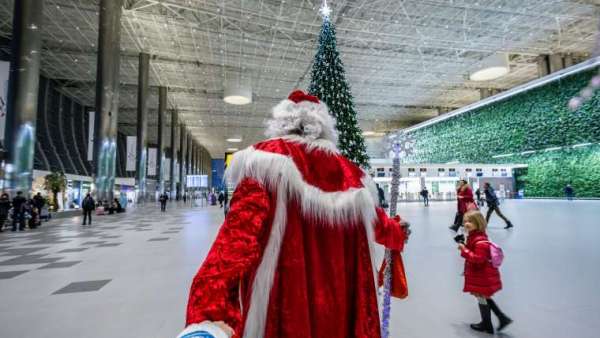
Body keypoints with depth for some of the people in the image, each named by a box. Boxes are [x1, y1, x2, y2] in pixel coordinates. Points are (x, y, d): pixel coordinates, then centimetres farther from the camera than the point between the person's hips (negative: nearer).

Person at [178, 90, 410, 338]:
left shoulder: (269, 157, -10)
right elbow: (377, 222, 19)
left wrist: (211, 307, -31)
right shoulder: (349, 172, 4)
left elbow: (242, 228, -26)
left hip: (283, 308, -4)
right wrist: (397, 234, 41)